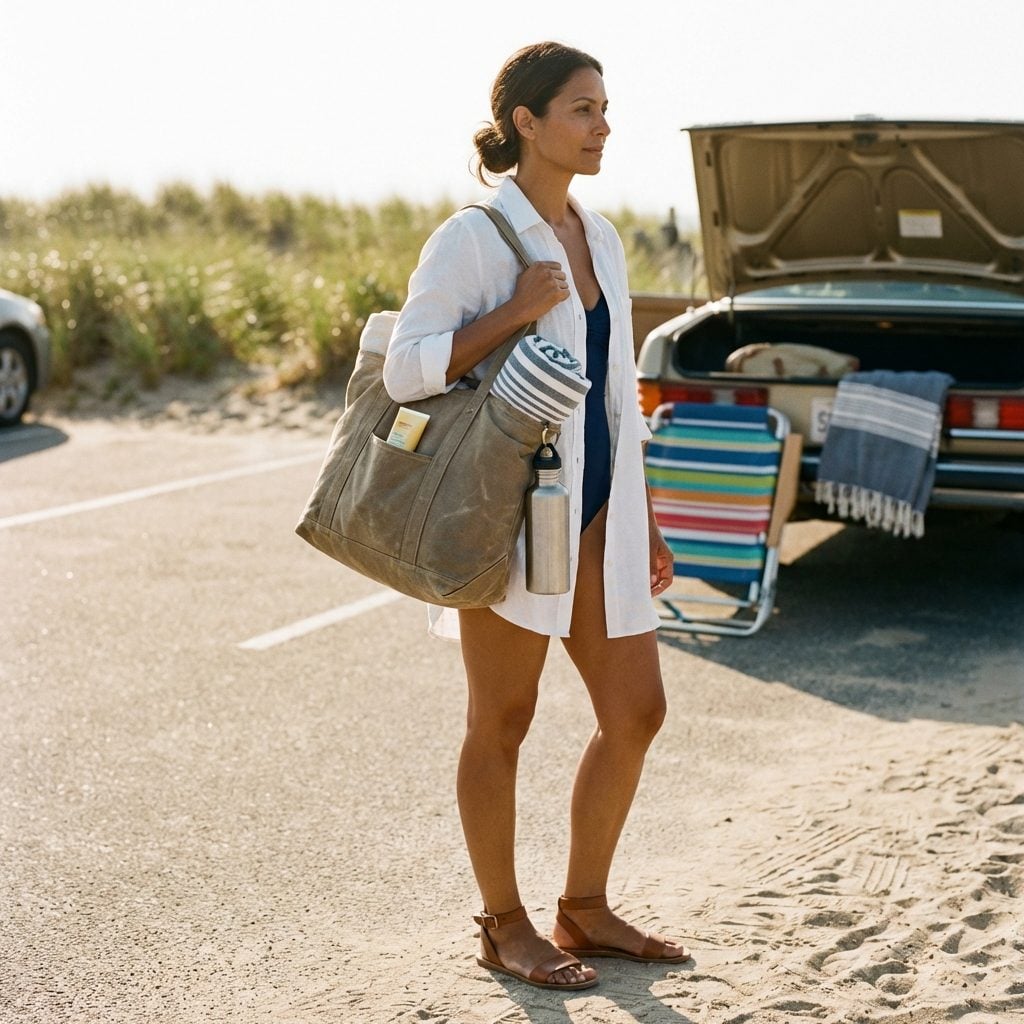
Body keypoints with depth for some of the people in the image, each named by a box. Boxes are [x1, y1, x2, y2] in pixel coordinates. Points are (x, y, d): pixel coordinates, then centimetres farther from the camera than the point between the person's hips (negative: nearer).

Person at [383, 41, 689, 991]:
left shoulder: (601, 239, 13)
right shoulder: (473, 238, -9)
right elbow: (405, 368, -15)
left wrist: (644, 521, 17)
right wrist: (513, 312, -21)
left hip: (597, 514, 7)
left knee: (636, 712, 8)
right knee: (501, 722, 4)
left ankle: (584, 909, 24)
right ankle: (504, 926, 19)